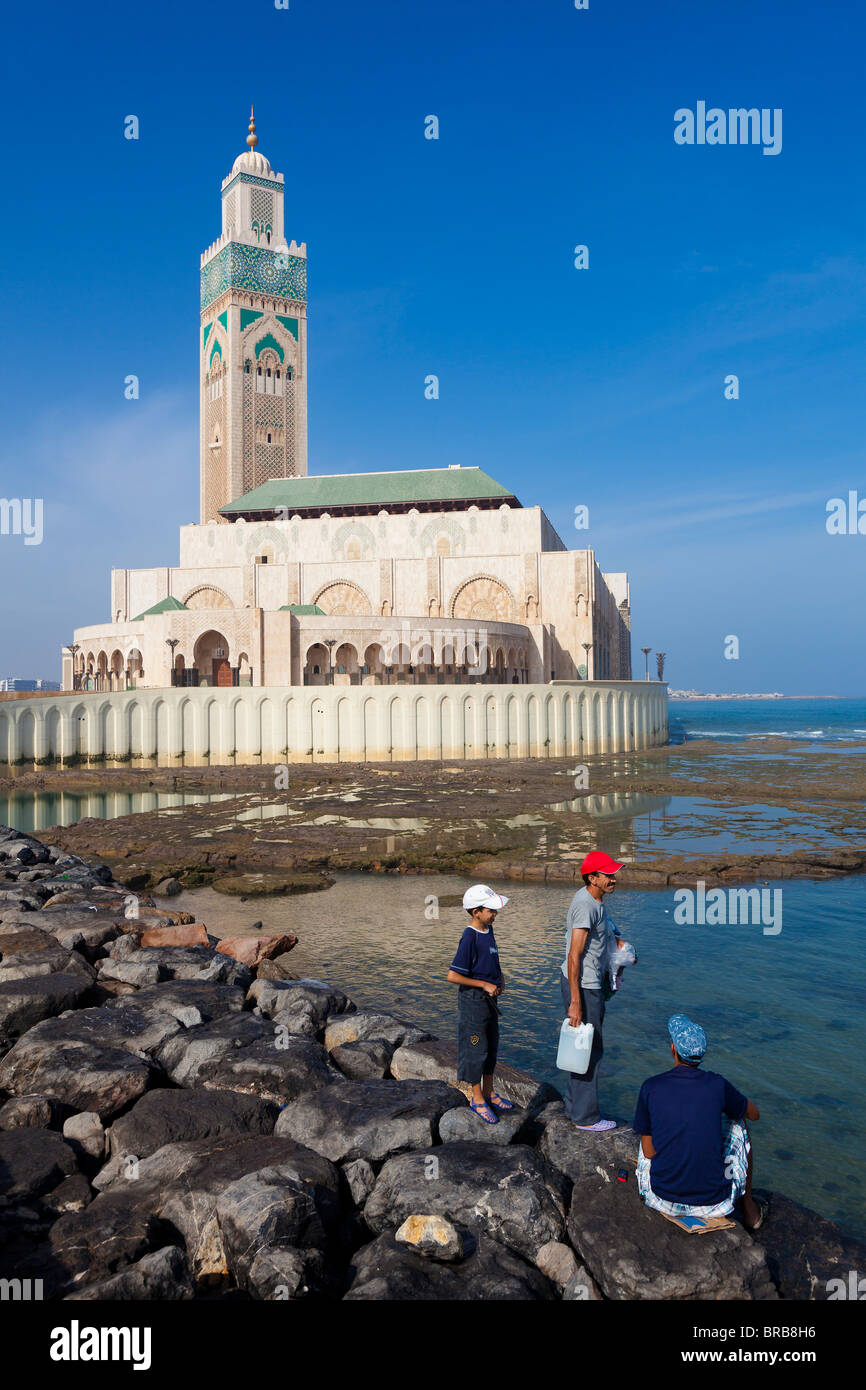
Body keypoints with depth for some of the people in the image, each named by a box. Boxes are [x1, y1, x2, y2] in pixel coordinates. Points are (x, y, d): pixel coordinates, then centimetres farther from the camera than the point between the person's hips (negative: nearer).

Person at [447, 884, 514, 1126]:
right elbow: (453, 975, -24)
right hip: (473, 999, -9)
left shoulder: (488, 930, 4)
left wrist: (499, 978, 5)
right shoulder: (469, 938, -23)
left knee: (491, 1046, 18)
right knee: (476, 1049, 3)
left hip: (489, 998, 9)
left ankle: (489, 1093, 33)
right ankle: (478, 1099, 17)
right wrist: (485, 985, -18)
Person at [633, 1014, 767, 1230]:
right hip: (714, 1204, 0)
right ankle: (749, 1210, 35)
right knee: (738, 1126, 23)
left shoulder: (651, 1087, -9)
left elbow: (648, 1152, -1)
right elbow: (754, 1114, 12)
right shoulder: (717, 1085, -9)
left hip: (662, 1200, 1)